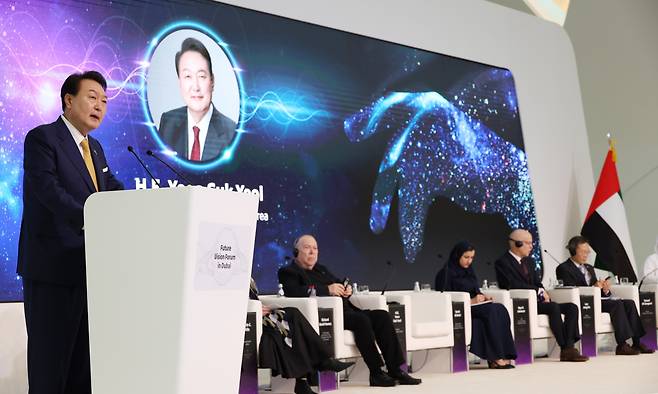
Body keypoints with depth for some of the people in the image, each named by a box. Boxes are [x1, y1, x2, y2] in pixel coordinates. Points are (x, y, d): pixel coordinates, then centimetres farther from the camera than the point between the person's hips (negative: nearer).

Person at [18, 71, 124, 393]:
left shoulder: (95, 148, 18)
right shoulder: (42, 138, -8)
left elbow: (116, 192, 13)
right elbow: (50, 192, -21)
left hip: (89, 267, 8)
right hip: (53, 268, -8)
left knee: (84, 359, 11)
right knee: (50, 358, -1)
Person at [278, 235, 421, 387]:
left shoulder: (321, 269, 30)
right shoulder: (288, 272, 6)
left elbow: (340, 284, 30)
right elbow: (294, 292, -15)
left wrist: (347, 289, 4)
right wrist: (327, 290, -19)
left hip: (345, 311, 8)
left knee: (382, 316, -12)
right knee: (361, 319, -31)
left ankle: (396, 370, -14)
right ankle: (376, 373, -24)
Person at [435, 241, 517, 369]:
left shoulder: (469, 271, 22)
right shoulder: (446, 273, -1)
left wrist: (482, 296, 0)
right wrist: (469, 301, -16)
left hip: (475, 307, 7)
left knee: (500, 310, -23)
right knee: (491, 310, -31)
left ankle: (504, 356, -31)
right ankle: (495, 358, -32)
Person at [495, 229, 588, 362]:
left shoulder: (530, 261, 21)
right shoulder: (502, 262, -6)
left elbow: (538, 283, 19)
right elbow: (513, 285, -18)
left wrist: (544, 294, -5)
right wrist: (539, 291, -14)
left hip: (536, 301, 9)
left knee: (572, 307, -9)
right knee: (554, 307, -31)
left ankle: (569, 347, -20)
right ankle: (565, 349, -26)